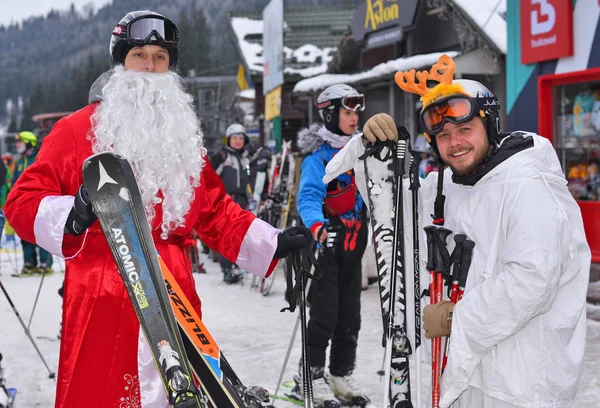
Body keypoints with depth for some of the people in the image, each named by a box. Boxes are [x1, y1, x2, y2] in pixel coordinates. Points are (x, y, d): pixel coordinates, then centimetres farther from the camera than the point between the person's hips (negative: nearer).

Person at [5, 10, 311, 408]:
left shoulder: (184, 136, 19)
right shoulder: (77, 130, 2)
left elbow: (215, 210, 24)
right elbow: (24, 201, -2)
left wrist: (273, 243, 16)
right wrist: (71, 216, -22)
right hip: (101, 304, -4)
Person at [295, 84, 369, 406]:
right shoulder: (319, 154, -13)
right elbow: (308, 196, -26)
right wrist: (316, 225, -43)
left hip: (353, 243, 7)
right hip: (325, 242, -7)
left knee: (350, 314, 11)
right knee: (324, 314, -6)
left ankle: (342, 374, 22)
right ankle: (314, 375, 8)